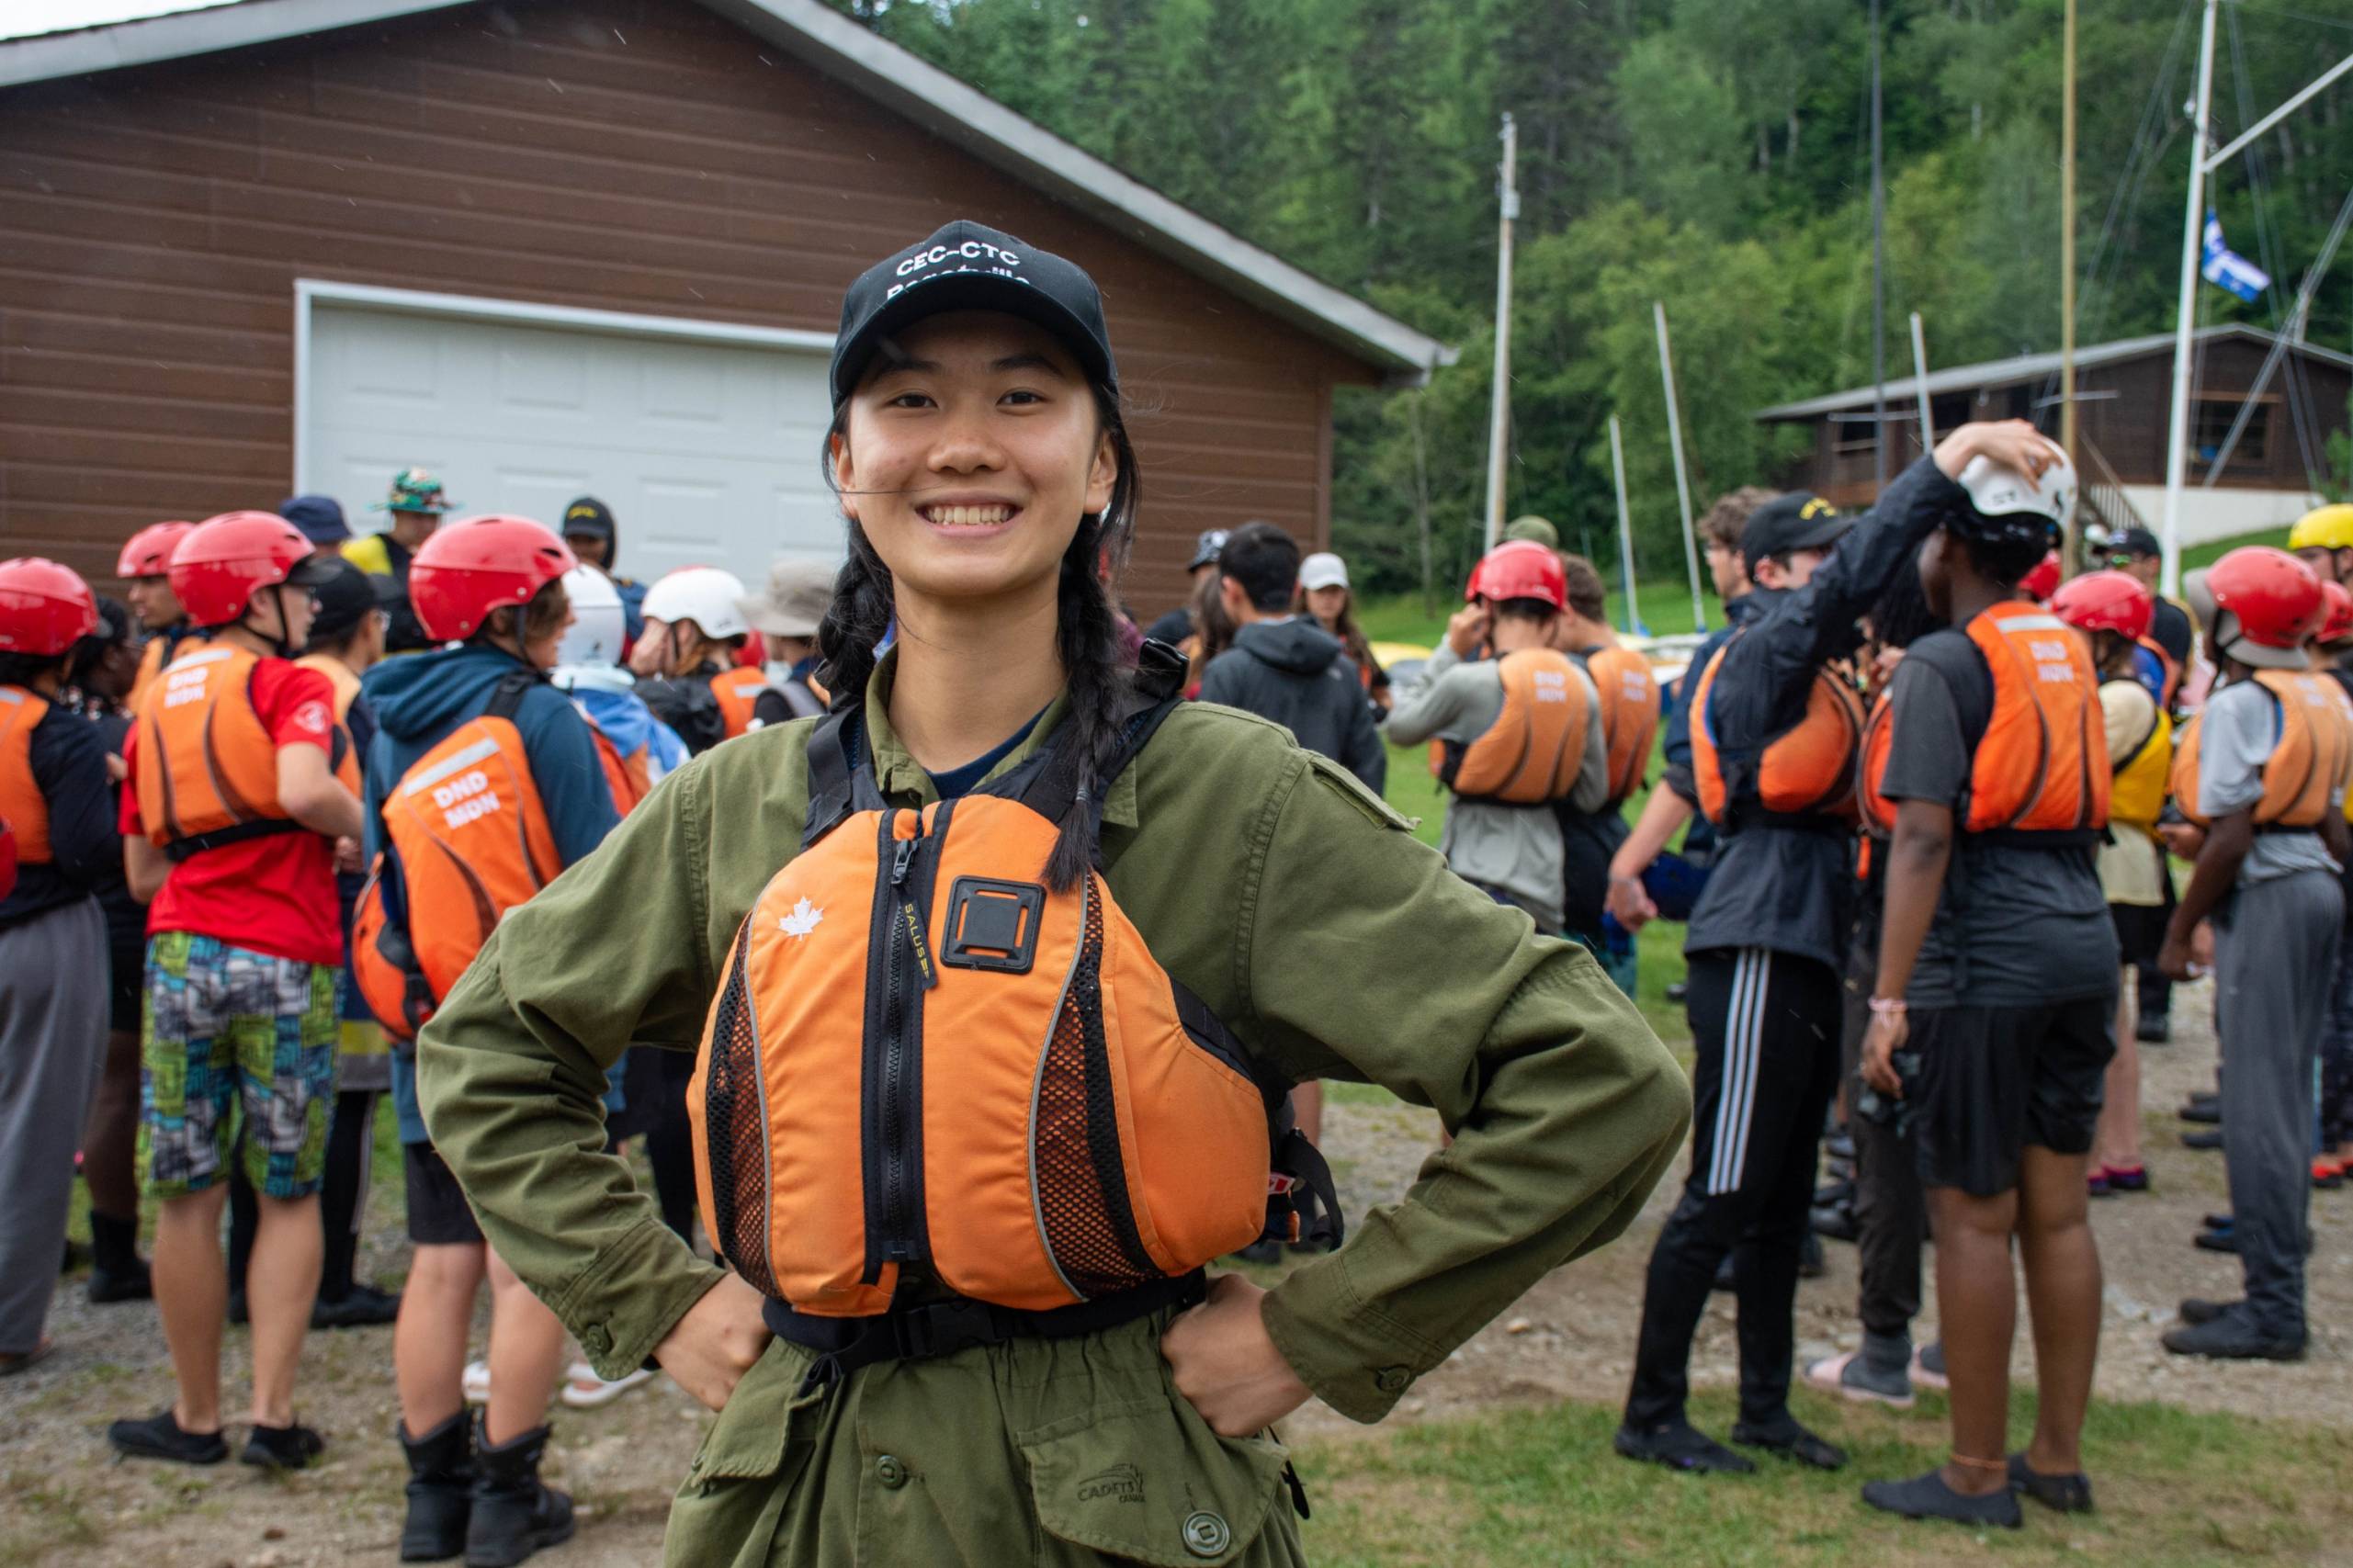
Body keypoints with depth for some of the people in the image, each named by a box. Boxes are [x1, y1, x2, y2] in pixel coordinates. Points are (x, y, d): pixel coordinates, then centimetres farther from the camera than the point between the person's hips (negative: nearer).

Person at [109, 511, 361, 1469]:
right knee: (290, 1195, 8)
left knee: (187, 1196, 10)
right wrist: (361, 826, -4)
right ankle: (273, 1411, 8)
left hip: (179, 955, 4)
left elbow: (142, 873, 17)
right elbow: (304, 789, -23)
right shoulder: (288, 684, -2)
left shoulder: (152, 706, 17)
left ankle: (196, 1417, 19)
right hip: (286, 961, -4)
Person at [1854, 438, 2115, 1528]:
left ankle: (1978, 1474, 11)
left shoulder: (1942, 664, -11)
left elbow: (1924, 838, -18)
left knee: (1973, 1217, 2)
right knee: (2056, 1210, 14)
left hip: (1984, 957, -7)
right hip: (2082, 946, 8)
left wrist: (1889, 1001, -18)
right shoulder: (2070, 655, 12)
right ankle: (2059, 1458, 24)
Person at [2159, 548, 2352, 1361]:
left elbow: (2231, 838, -18)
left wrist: (2180, 931, -12)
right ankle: (2277, 1287, 21)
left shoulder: (2240, 705, -14)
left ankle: (2272, 1310, -2)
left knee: (2257, 1104, -5)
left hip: (2267, 896, -9)